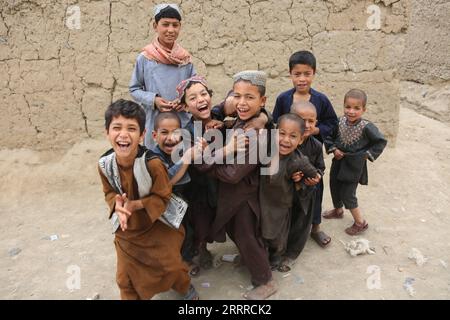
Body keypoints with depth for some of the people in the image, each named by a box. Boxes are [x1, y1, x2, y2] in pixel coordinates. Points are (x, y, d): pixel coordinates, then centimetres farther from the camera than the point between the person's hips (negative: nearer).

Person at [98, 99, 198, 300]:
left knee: (171, 266, 16)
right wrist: (117, 205, -23)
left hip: (158, 224, -3)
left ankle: (186, 288, 48)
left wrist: (135, 204, -31)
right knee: (125, 276, 15)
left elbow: (162, 198, -21)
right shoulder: (104, 163, -18)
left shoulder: (152, 163, -32)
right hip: (126, 227, 3)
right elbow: (109, 192, -2)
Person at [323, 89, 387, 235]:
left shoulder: (366, 127, -21)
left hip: (354, 165, -6)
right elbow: (329, 136, 6)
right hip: (339, 162, 6)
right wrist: (333, 149, -7)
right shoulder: (340, 122, -9)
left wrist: (368, 154, -11)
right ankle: (338, 210, 50)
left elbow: (381, 141, -8)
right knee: (334, 188, 22)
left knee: (347, 195, 0)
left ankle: (360, 223, 20)